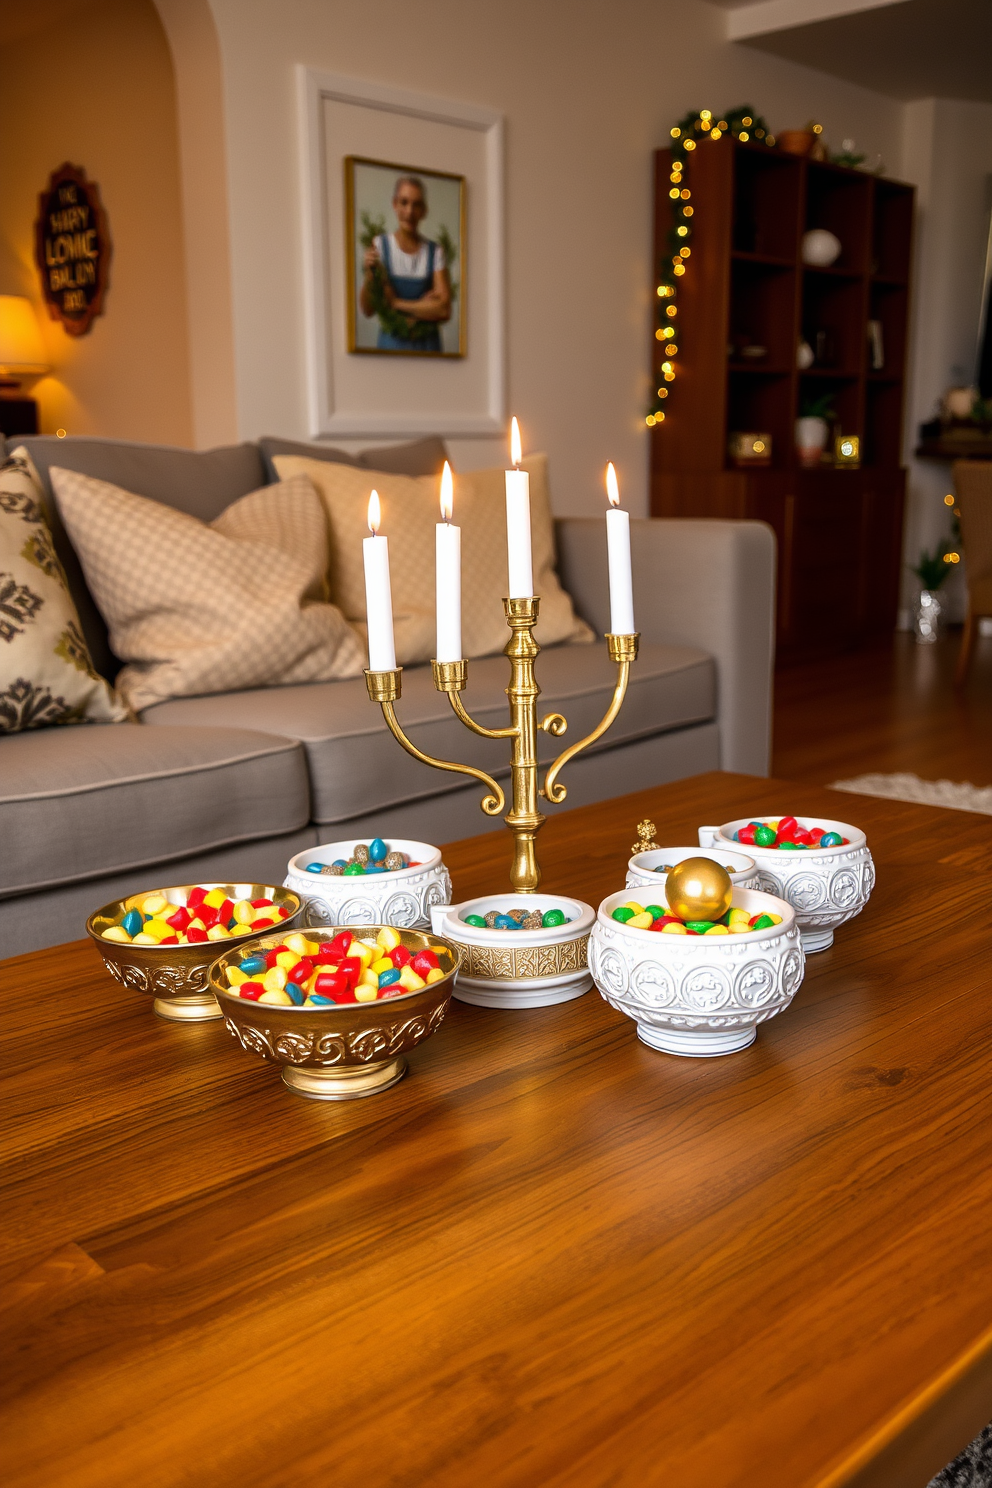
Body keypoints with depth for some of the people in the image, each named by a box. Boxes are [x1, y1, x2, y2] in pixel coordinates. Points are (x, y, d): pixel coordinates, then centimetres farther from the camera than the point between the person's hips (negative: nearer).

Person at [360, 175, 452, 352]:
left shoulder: (435, 252, 2)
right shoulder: (379, 246, 1)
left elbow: (444, 311, -8)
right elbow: (367, 309, -3)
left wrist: (397, 303, -10)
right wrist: (369, 275, -20)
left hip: (427, 345, 1)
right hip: (391, 344, -1)